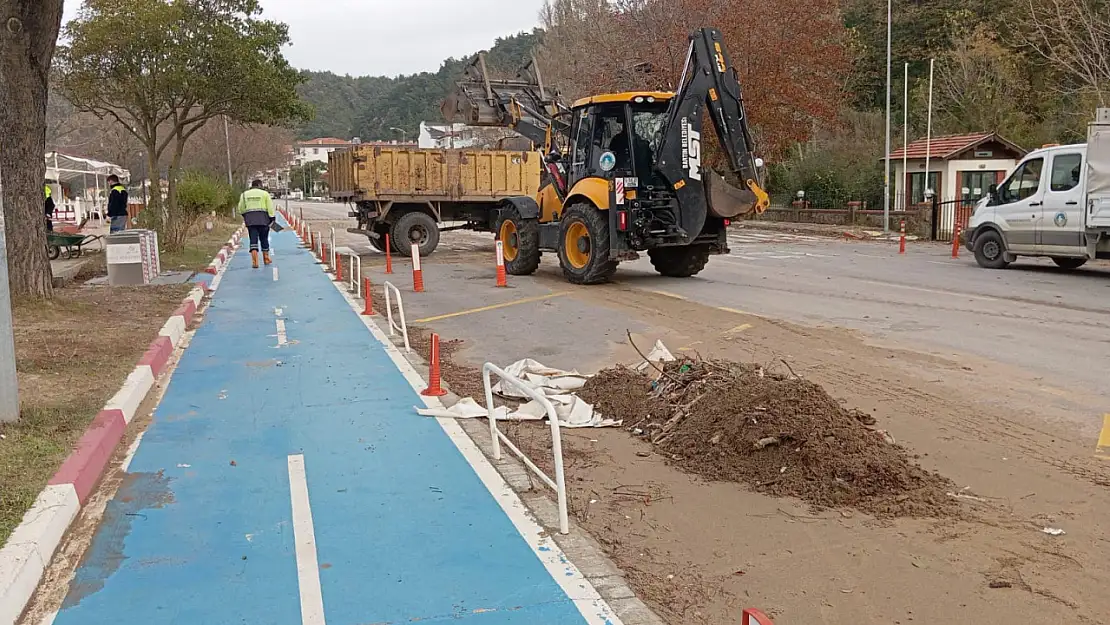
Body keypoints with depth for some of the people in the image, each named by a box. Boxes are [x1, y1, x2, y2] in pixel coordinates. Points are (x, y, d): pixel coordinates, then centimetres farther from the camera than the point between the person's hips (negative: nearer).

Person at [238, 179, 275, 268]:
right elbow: (270, 207, -3)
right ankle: (266, 259, 22)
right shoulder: (264, 193, 4)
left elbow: (241, 209, 11)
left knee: (253, 240, -2)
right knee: (264, 238, 12)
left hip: (250, 220, 1)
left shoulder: (244, 194, 11)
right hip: (262, 219, -1)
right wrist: (272, 218, 0)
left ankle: (254, 261, -15)